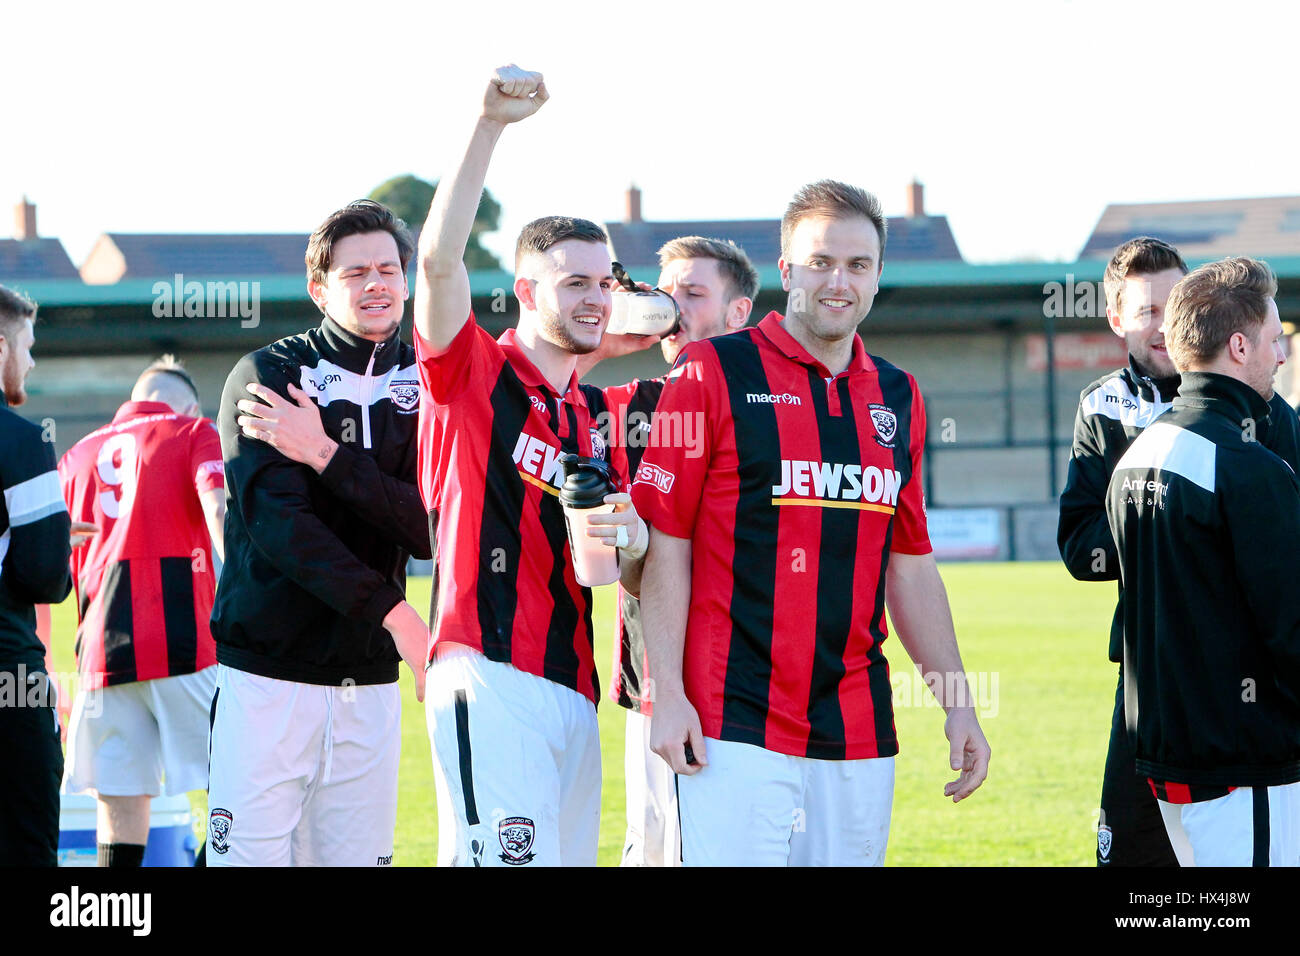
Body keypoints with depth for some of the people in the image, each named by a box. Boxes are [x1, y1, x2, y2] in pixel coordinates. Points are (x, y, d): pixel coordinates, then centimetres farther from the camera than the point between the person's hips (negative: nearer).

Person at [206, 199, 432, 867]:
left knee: (356, 858, 4)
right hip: (268, 676, -3)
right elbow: (277, 522, -14)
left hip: (368, 682, 3)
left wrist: (325, 456, -14)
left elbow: (431, 531, -4)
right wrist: (394, 612, -23)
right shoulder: (268, 375, -1)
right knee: (249, 857, -9)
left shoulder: (426, 388, 9)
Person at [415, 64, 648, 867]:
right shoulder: (474, 373, 2)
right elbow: (440, 258, -16)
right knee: (507, 858, -18)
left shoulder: (598, 416, 21)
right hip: (489, 678, -7)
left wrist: (633, 541, -4)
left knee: (571, 856, 5)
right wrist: (491, 124, -23)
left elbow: (631, 578, 21)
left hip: (574, 692, 7)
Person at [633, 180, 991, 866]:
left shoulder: (897, 398, 15)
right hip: (737, 728, -5)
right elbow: (665, 544, -2)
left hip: (859, 732, 5)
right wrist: (667, 694, -9)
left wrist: (958, 706, 16)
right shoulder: (713, 374, 0)